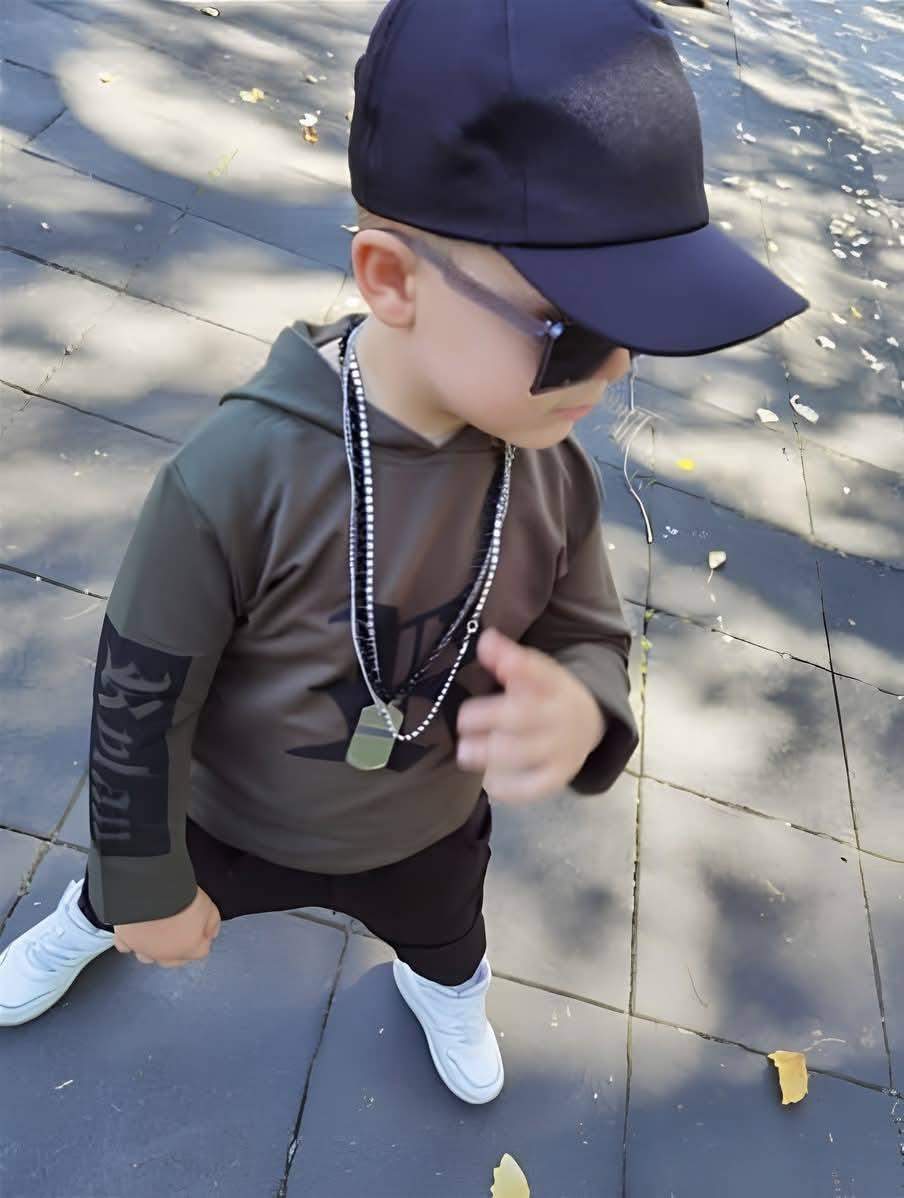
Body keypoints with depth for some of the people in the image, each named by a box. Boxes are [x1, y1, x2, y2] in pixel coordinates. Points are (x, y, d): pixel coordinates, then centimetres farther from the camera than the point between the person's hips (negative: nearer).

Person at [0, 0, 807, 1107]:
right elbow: (140, 698, -24)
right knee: (126, 897, 31)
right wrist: (147, 884, -10)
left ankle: (443, 989, 74)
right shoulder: (241, 474, -37)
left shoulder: (554, 470, -24)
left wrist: (580, 709, -35)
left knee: (446, 940, 35)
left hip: (429, 835, 3)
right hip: (233, 825, -2)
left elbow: (588, 638, -9)